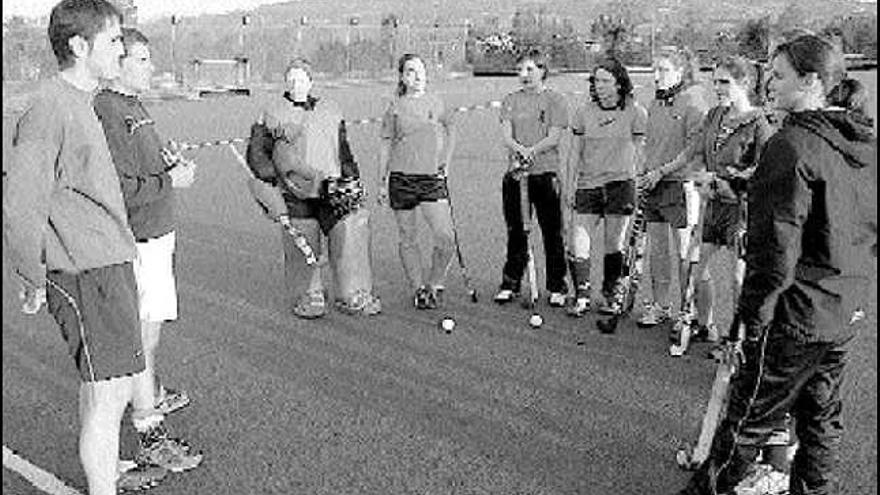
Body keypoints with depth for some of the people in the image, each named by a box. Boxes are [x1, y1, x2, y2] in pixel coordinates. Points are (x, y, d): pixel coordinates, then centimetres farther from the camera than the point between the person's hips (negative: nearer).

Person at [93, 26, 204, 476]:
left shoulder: (134, 106, 13)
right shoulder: (107, 112, -18)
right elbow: (123, 191, -24)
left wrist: (172, 165, 6)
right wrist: (171, 180, -15)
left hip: (157, 234, 10)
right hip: (138, 241, -10)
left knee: (150, 330, 23)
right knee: (143, 337, -3)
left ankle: (153, 396, 41)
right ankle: (149, 434, 7)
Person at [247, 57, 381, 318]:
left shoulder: (330, 111, 17)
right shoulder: (272, 114, 5)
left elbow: (344, 150, 24)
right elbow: (256, 153, 5)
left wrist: (352, 179, 17)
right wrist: (270, 181, -7)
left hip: (332, 189, 3)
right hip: (295, 192, -2)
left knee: (351, 233, -9)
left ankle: (354, 296, 1)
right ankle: (308, 297, 19)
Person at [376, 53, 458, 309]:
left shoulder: (436, 103, 6)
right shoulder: (395, 108, 3)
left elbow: (451, 131, 21)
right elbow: (386, 146, 7)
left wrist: (446, 162, 12)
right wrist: (382, 182, 5)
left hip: (433, 178, 1)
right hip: (401, 178, -1)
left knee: (446, 239, -9)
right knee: (408, 239, 6)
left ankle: (434, 284, 13)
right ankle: (418, 290, 20)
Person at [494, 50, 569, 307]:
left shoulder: (555, 99, 2)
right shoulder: (511, 100, 12)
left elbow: (554, 137, -8)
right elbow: (506, 136, 0)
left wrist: (531, 151, -22)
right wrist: (520, 149, -20)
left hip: (545, 172, -3)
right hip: (515, 172, 3)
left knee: (552, 233, 2)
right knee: (515, 231, 8)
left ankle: (557, 288, 13)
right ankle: (510, 284, 19)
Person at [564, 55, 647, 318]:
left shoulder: (635, 112, -1)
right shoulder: (584, 112, 6)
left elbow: (639, 151, 3)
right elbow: (575, 153, 10)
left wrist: (641, 183, 0)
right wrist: (570, 186, 7)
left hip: (621, 183, -2)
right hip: (588, 186, 2)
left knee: (614, 245, 5)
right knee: (579, 245, -6)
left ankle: (611, 295, 22)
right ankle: (581, 297, 6)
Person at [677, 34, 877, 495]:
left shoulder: (791, 147, -19)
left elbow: (776, 247, -22)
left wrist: (755, 314, -15)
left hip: (795, 316, -8)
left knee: (747, 416, 6)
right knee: (821, 416, 19)